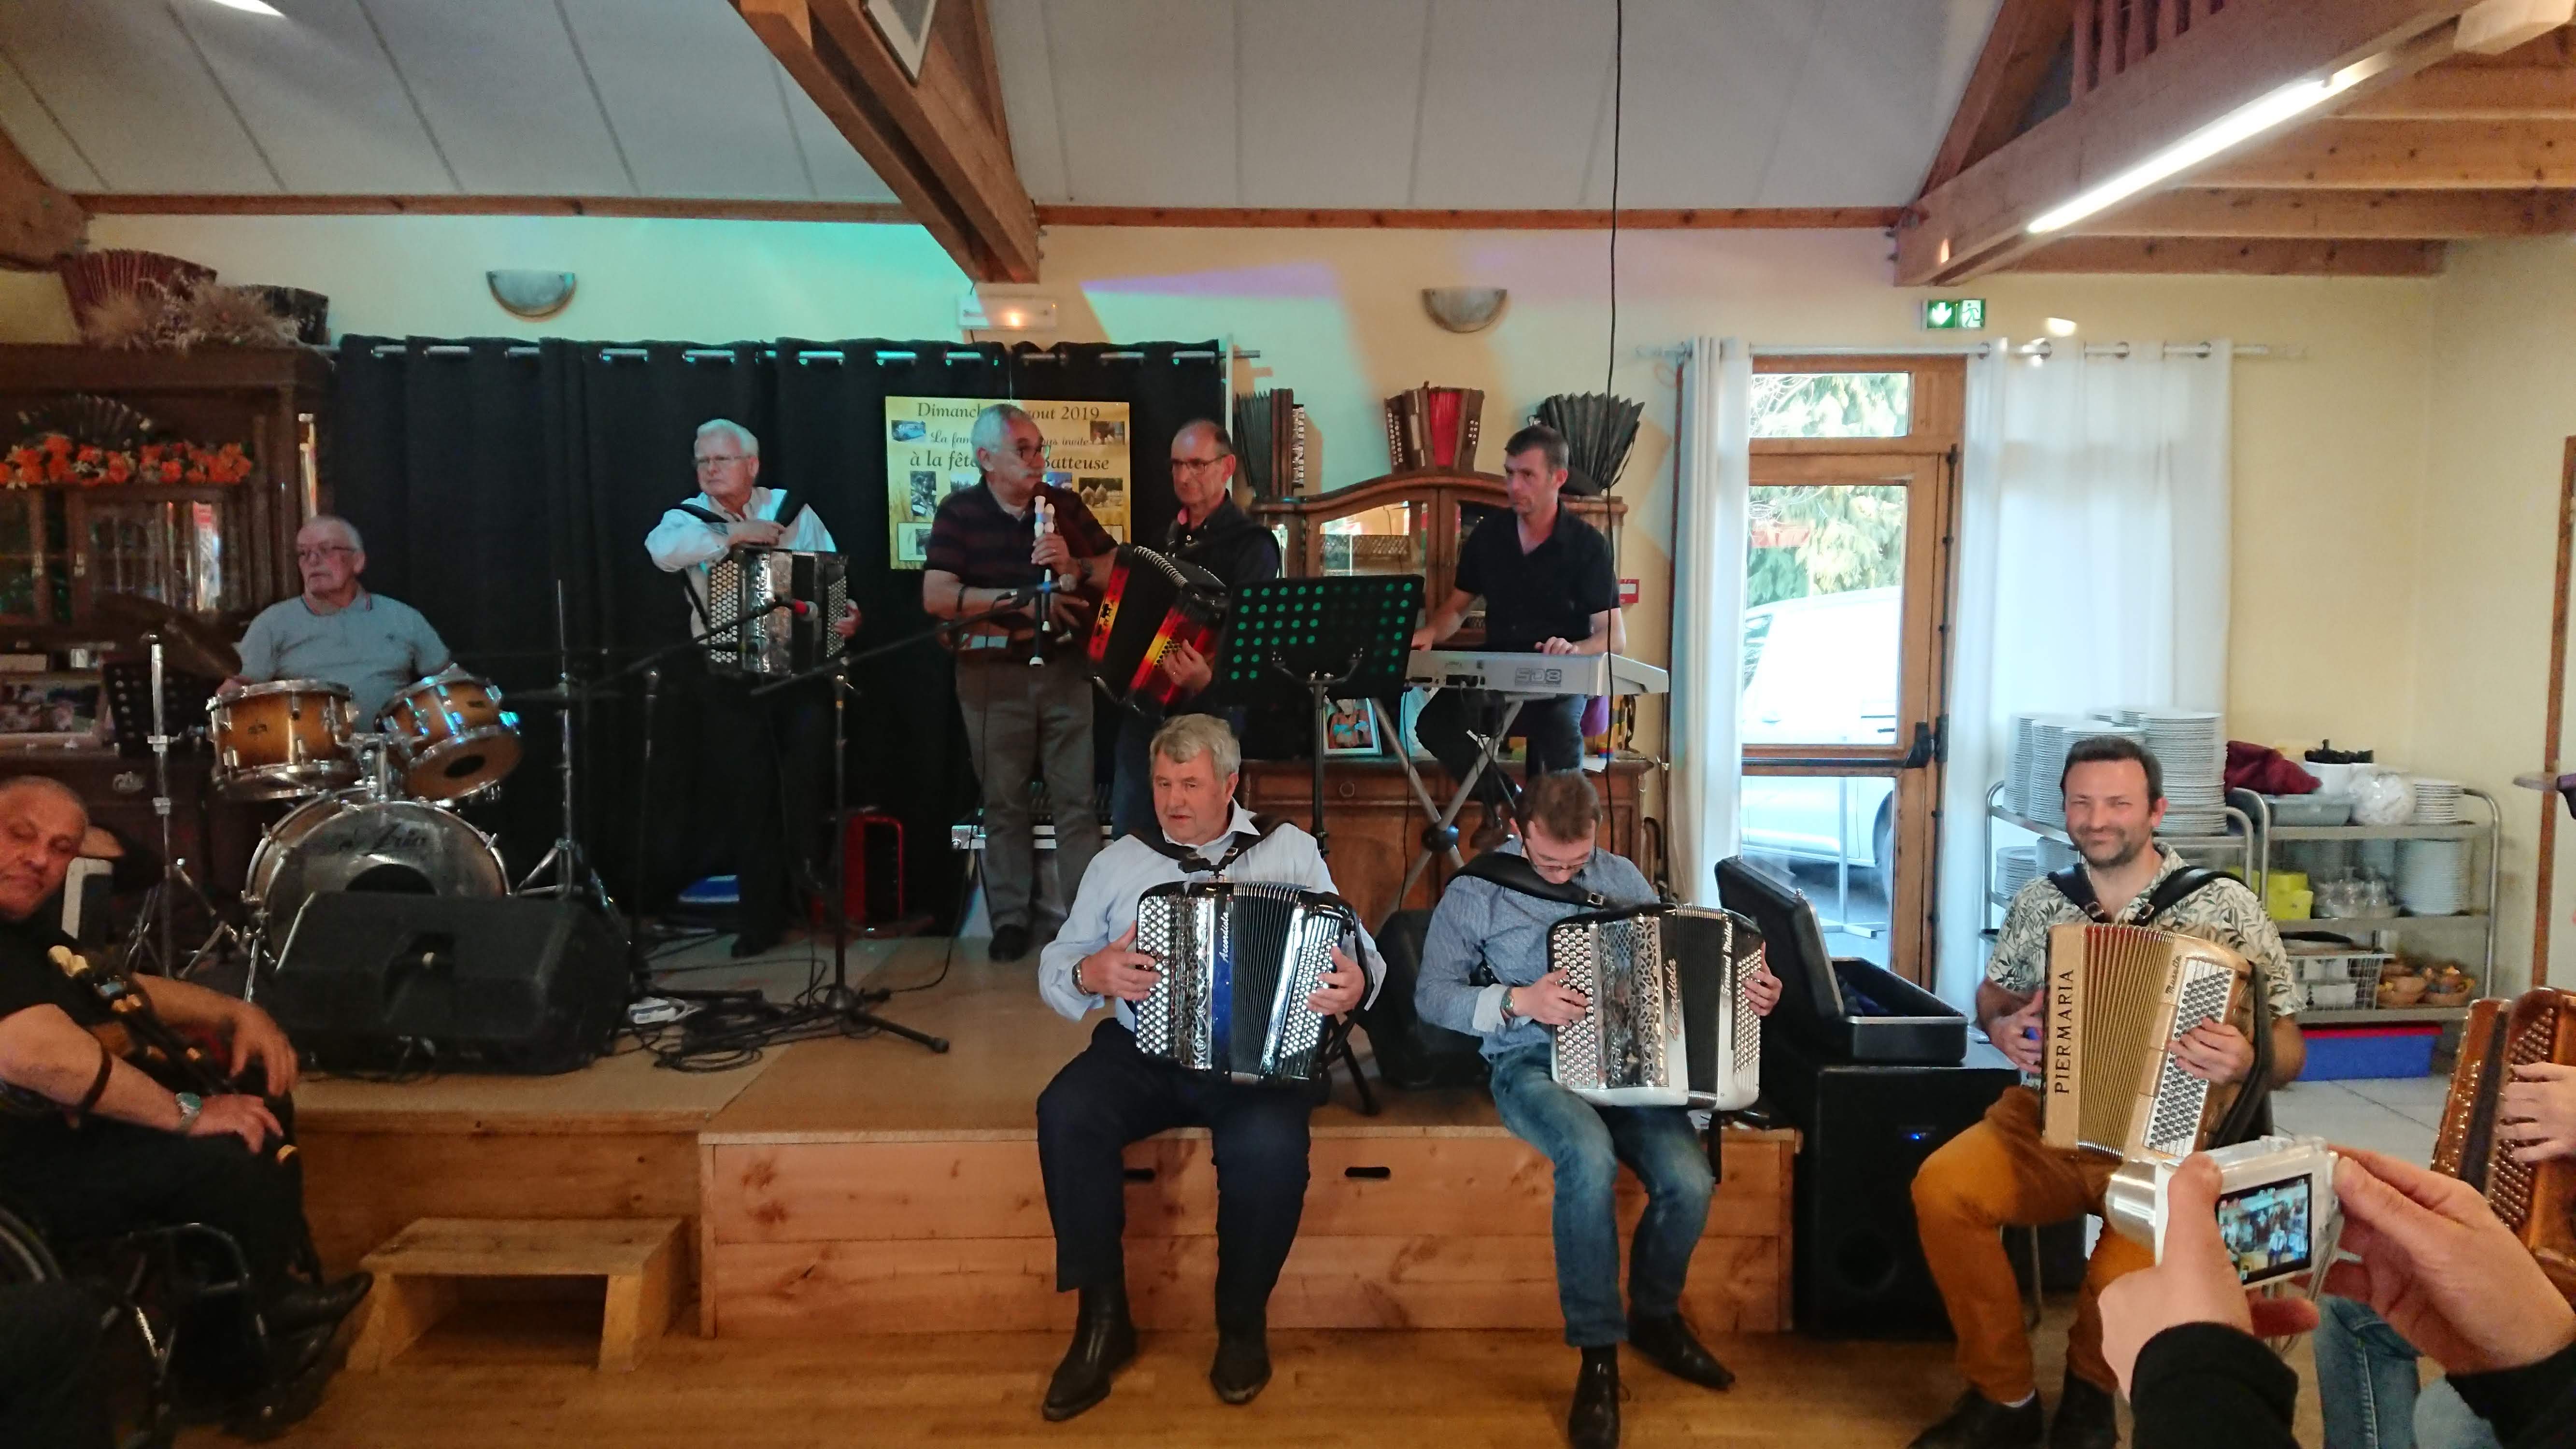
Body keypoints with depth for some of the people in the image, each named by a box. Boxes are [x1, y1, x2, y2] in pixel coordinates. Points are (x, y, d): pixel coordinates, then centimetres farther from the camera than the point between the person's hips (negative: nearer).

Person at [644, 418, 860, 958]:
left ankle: (804, 861, -4)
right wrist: (734, 535, -21)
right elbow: (661, 549, -19)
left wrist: (848, 613, -15)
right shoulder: (688, 518, 3)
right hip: (730, 678, 1)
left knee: (810, 738, -29)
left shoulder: (794, 509, 6)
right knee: (750, 795, 1)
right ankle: (762, 917, 14)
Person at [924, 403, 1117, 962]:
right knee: (1004, 802, 7)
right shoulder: (960, 513, -1)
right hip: (993, 674, -2)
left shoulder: (1064, 504, 7)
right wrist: (1021, 598, -16)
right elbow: (936, 597, -12)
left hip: (1064, 667, 2)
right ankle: (1010, 919, 17)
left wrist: (1073, 567, -14)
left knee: (1077, 798, 2)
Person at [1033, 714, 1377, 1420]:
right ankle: (1103, 1316, -10)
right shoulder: (1119, 861, 10)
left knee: (1268, 1145, -33)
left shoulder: (1291, 850, 5)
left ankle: (1243, 1322, -4)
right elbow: (1054, 967, 12)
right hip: (1143, 1052, 2)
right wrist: (1090, 973, -12)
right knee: (1065, 1112, -27)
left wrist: (1357, 982, -21)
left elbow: (1358, 953, 3)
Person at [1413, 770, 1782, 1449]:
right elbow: (1431, 996, -3)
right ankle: (1598, 1354, -18)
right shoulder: (1476, 893, -2)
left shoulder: (1622, 877, 10)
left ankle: (1656, 1315, 10)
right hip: (1532, 1064, -4)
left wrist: (1747, 992, -2)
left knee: (1690, 1181, -23)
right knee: (1590, 1157, -37)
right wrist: (1519, 1001, -17)